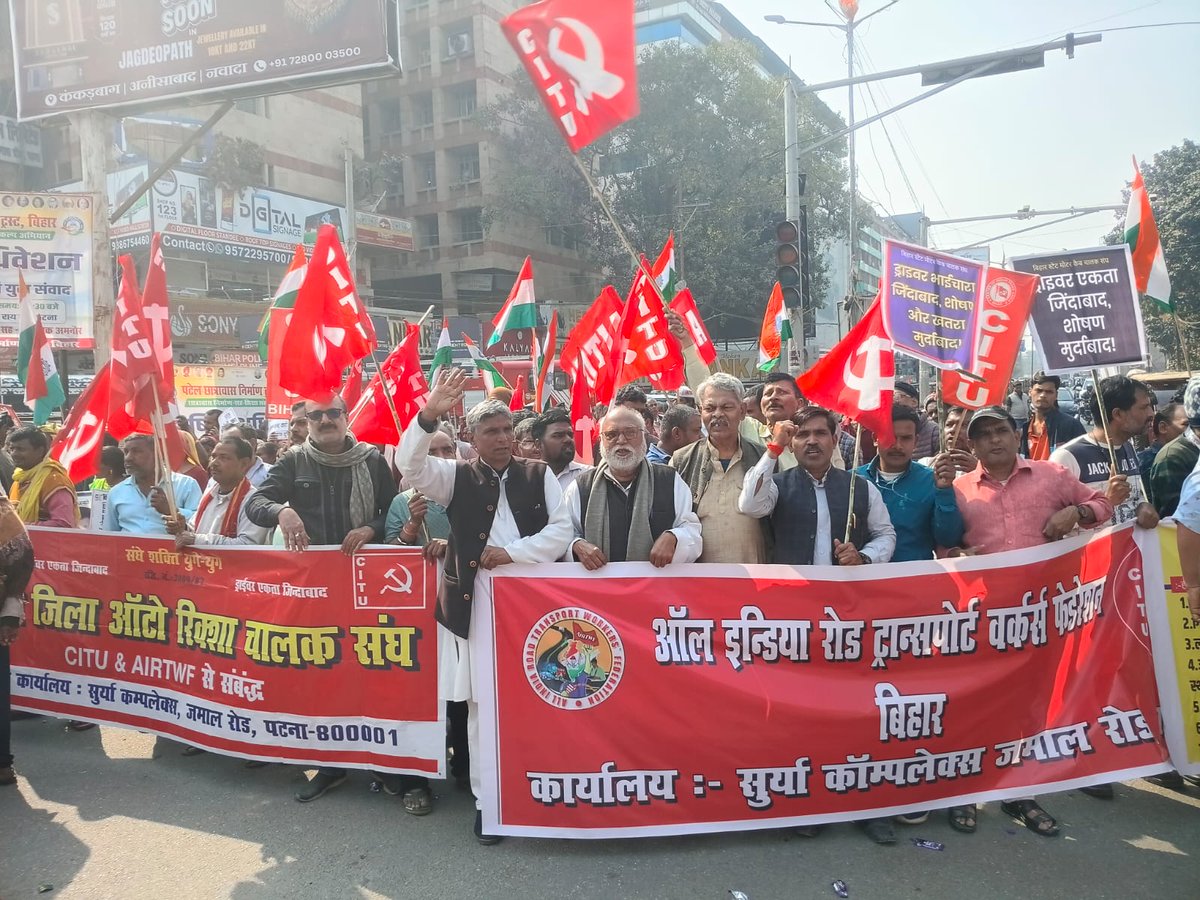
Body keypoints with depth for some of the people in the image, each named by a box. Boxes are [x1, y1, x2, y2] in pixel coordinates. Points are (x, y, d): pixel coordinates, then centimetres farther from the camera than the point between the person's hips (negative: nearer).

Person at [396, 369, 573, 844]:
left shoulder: (538, 474, 9)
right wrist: (429, 414, -24)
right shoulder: (457, 475, 7)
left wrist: (512, 551, -10)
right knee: (482, 703, 5)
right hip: (475, 604, 0)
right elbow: (410, 464, -10)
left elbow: (561, 530, 1)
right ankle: (486, 797, 18)